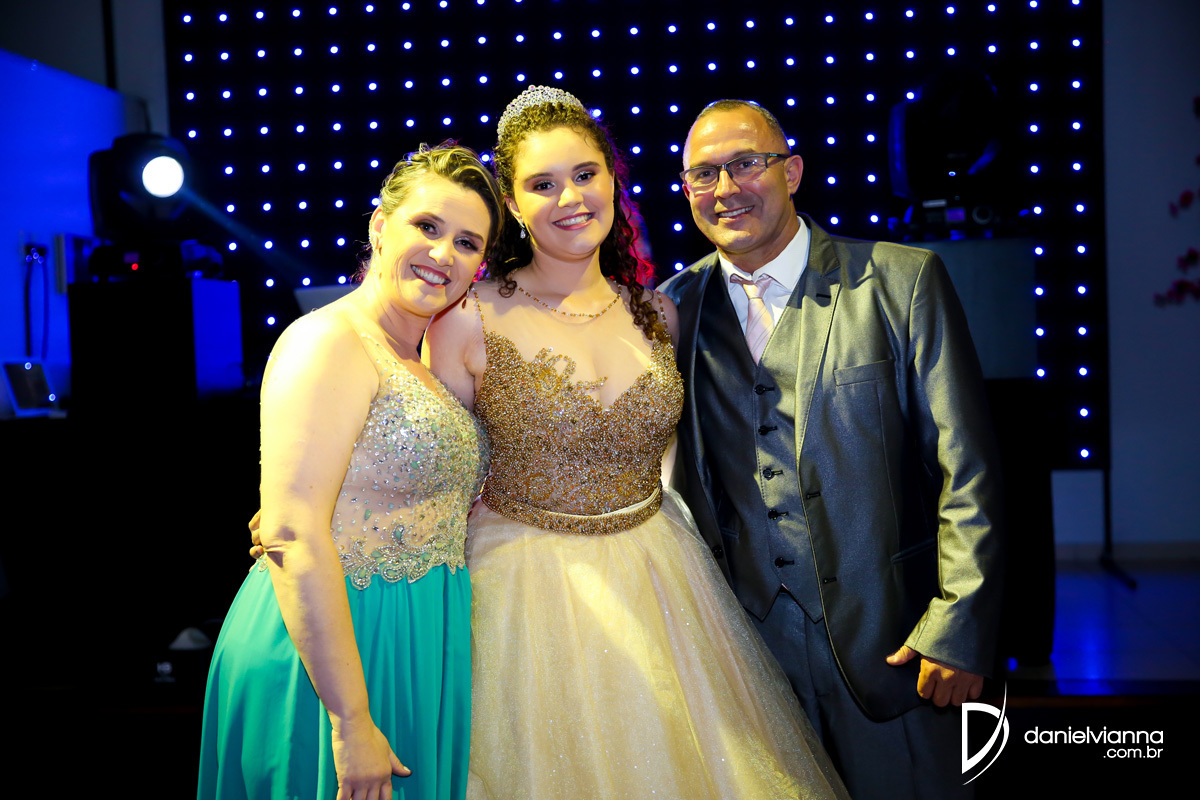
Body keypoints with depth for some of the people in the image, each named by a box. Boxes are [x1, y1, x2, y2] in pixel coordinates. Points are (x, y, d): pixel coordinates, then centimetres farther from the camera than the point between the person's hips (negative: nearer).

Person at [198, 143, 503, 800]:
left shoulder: (422, 360, 11)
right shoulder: (328, 342, -16)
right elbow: (292, 536, -24)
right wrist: (352, 722, -24)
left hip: (422, 645, 8)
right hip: (335, 647, -8)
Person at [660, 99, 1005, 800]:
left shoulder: (902, 281, -7)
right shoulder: (675, 308, 2)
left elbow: (968, 471, -7)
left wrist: (959, 631, -11)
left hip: (886, 638, -2)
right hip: (747, 644, 3)